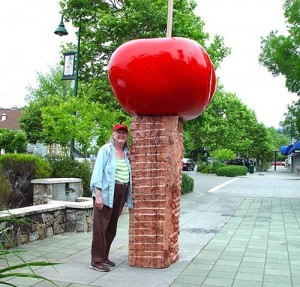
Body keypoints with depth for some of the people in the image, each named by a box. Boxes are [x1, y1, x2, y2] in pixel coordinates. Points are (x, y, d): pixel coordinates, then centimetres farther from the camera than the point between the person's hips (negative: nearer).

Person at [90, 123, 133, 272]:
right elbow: (98, 171, -10)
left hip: (121, 193, 7)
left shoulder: (126, 152, 15)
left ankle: (104, 257, 23)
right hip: (106, 192, -7)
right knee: (100, 227, -4)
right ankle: (96, 261, 3)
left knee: (112, 227, 12)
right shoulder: (106, 149, -3)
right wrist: (97, 194, -16)